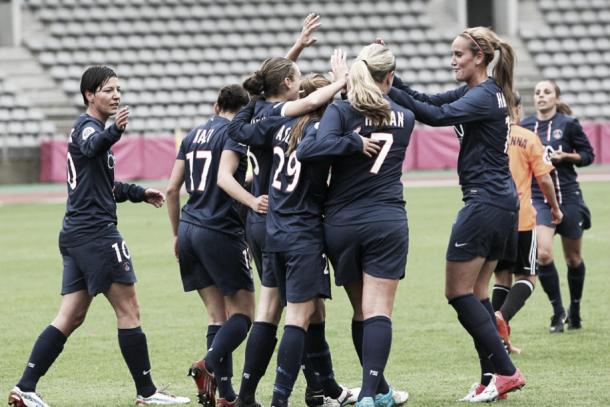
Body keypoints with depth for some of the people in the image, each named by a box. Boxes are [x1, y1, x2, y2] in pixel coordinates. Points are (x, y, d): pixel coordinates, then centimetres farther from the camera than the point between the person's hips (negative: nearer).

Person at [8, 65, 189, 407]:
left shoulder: (93, 128, 22)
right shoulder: (87, 126, -9)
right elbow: (91, 146, -36)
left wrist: (139, 193, 37)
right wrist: (114, 132, -55)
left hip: (76, 234, 10)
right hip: (96, 232, -10)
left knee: (71, 318, 7)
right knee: (129, 311, -3)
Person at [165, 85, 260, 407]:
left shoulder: (194, 135, 16)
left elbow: (172, 189, 15)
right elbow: (225, 177, -20)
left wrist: (177, 234, 23)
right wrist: (252, 202, -31)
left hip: (189, 229, 7)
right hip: (220, 231, -7)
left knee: (217, 314, 9)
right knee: (242, 313, -1)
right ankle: (209, 364, -26)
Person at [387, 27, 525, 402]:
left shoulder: (484, 96, -15)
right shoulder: (484, 92, 14)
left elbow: (436, 116, -27)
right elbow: (430, 102, 13)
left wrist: (389, 92, -28)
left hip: (485, 201, -10)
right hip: (503, 202, 10)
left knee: (458, 291, -6)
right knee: (476, 292, 11)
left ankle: (504, 372, -7)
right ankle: (494, 378, 9)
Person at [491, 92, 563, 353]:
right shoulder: (528, 139, -4)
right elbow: (544, 179, -4)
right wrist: (555, 208, 11)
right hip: (521, 219, -3)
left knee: (502, 277, 14)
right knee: (526, 277, 4)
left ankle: (501, 340, 4)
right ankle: (502, 317, -23)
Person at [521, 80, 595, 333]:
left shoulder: (569, 124, -3)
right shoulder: (524, 127, 4)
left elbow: (588, 155, 2)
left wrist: (565, 156, -15)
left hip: (568, 196, -1)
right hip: (538, 198, 1)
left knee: (573, 258, 9)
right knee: (543, 254, -17)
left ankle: (575, 311, 29)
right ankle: (558, 312, -4)